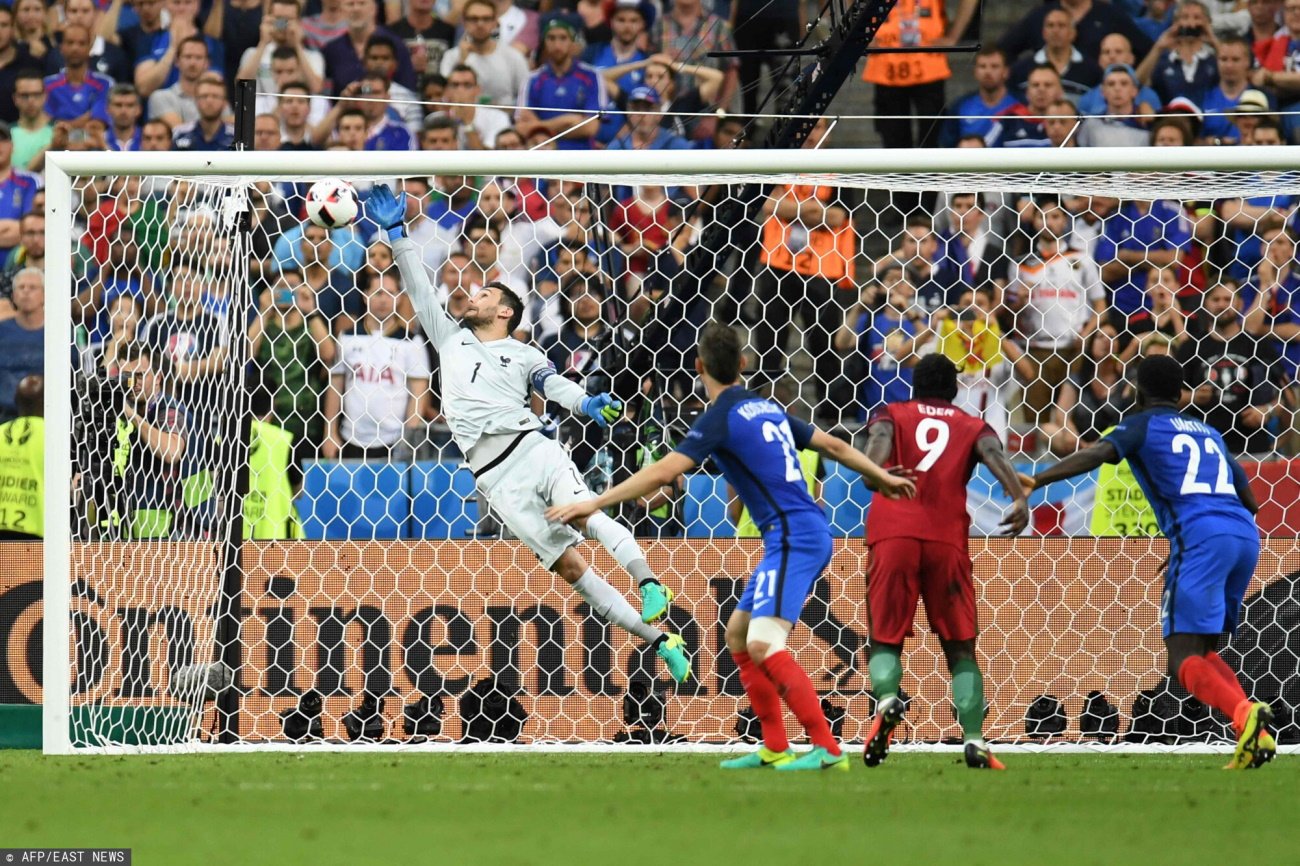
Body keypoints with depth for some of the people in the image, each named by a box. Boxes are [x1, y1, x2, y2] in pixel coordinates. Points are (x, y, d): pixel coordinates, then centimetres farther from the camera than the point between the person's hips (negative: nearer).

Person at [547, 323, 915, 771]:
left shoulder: (721, 417, -9)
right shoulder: (766, 407, 15)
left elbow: (664, 471, -19)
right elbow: (833, 445, 24)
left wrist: (594, 503, -17)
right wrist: (882, 477, 40)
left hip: (794, 537, -9)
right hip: (808, 532, 9)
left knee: (764, 644, -18)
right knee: (739, 634, 14)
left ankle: (828, 749, -24)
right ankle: (774, 748, 13)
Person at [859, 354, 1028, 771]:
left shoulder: (892, 414, 18)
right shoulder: (972, 427, 19)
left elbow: (880, 435, -6)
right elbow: (994, 453, -3)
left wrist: (874, 470, -27)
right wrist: (1019, 498, -19)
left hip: (893, 536, 0)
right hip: (948, 539, 0)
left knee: (885, 638, 8)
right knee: (960, 648, 7)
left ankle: (886, 700, -24)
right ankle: (975, 741, -10)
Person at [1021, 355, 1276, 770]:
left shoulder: (1143, 424, 12)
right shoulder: (1209, 432, 30)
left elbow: (1096, 454, -8)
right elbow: (1250, 501, 33)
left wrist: (1037, 481, -19)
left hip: (1200, 536, -6)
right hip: (1245, 534, 6)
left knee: (1184, 660, -10)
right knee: (1202, 650, 17)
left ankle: (1245, 714, -37)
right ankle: (1255, 732, -4)